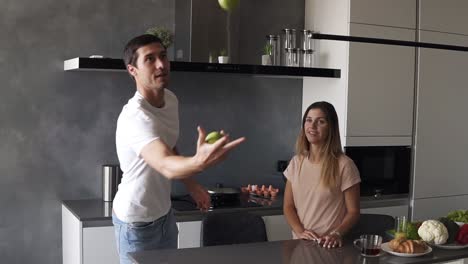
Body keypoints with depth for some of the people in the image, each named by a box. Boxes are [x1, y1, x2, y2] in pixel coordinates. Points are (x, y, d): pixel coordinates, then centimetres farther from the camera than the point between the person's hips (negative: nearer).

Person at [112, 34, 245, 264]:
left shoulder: (171, 99, -4)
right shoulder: (135, 117, -32)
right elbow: (166, 166, -49)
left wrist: (191, 185, 13)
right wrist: (200, 162, -68)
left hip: (164, 214, 8)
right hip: (137, 221, -7)